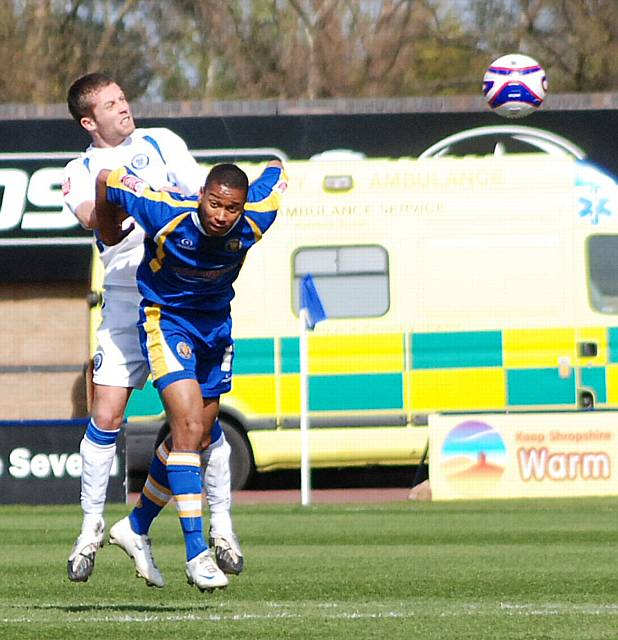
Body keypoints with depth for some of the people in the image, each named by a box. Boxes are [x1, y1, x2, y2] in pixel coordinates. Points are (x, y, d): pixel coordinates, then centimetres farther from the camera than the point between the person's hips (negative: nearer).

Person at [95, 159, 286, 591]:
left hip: (216, 324, 5)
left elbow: (275, 171, -1)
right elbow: (107, 181, -13)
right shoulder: (167, 214, -30)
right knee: (188, 424, -21)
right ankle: (196, 552, -23)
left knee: (197, 437, 13)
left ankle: (137, 525, 35)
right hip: (166, 319, -5)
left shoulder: (254, 222, -22)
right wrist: (110, 235, 5)